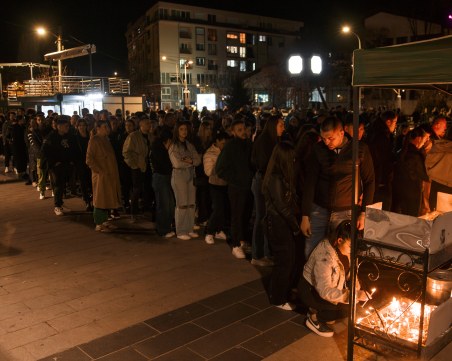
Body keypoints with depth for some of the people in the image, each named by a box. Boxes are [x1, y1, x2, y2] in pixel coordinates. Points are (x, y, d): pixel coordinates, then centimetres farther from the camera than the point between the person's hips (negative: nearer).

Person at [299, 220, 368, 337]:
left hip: (328, 286, 8)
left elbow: (349, 271, 5)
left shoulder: (343, 247, -11)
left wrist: (357, 290, -10)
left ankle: (319, 310, 10)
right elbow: (325, 291, -38)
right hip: (310, 290, -8)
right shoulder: (325, 255, -36)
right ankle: (314, 318, -1)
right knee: (346, 309, -22)